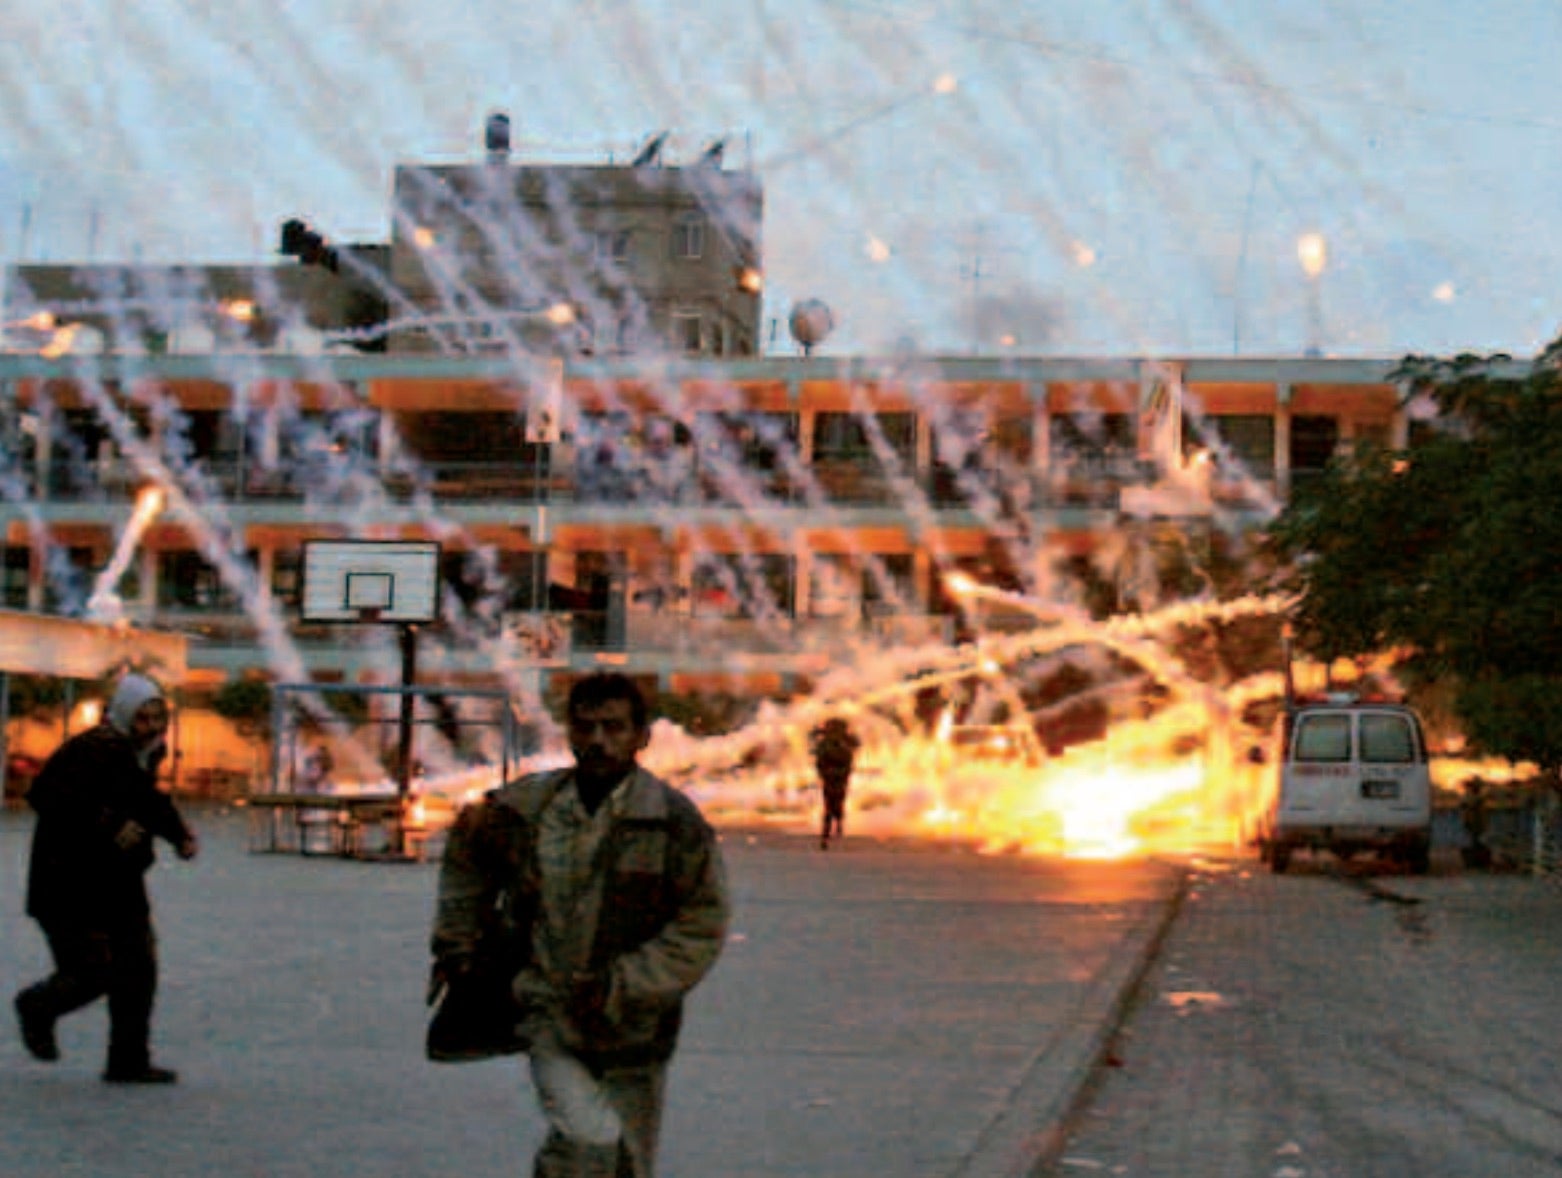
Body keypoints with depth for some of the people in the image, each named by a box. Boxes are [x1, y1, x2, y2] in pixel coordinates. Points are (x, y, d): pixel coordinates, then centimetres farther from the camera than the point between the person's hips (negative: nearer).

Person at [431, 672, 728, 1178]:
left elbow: (703, 925, -8)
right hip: (550, 1018, 0)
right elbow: (467, 854, 21)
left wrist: (624, 984, -16)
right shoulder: (524, 807, 0)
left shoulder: (675, 821, -8)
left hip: (634, 1029, 0)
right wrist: (456, 940, 16)